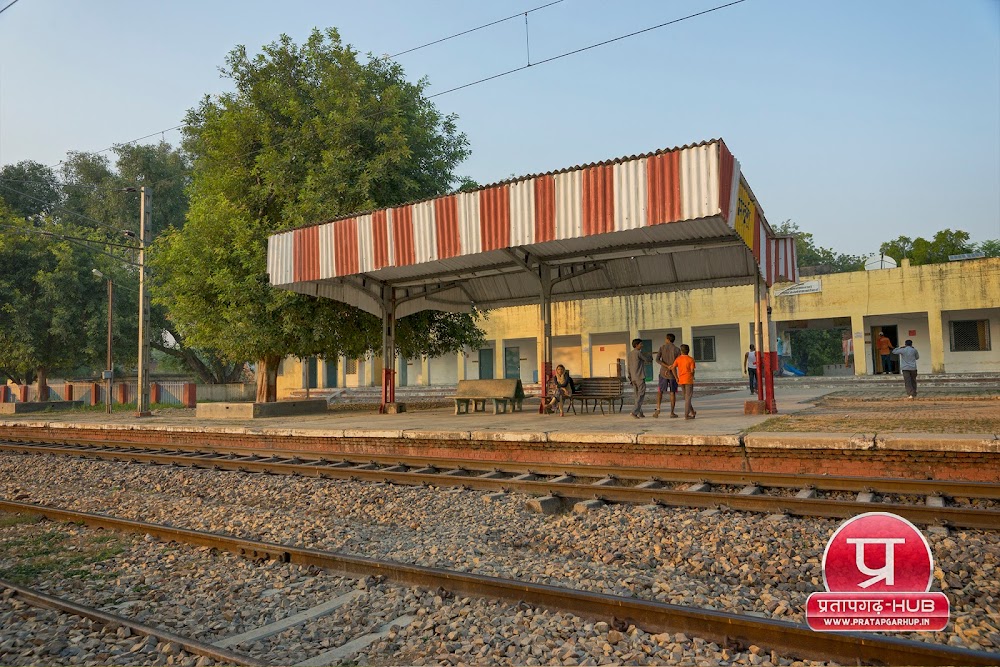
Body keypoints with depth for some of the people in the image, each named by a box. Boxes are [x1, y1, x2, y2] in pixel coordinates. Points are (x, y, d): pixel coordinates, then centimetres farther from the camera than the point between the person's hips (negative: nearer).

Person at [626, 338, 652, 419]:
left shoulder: (630, 353, 12)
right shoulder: (639, 353, -12)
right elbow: (648, 360, -3)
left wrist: (630, 378, 18)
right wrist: (650, 357, 21)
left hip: (633, 378, 8)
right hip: (640, 377, -8)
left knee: (638, 395, 13)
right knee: (641, 395, -5)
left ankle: (639, 413, 13)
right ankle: (634, 412, -14)